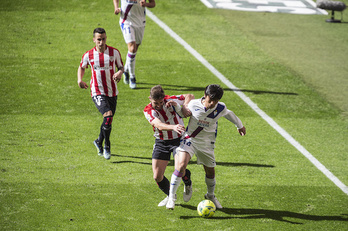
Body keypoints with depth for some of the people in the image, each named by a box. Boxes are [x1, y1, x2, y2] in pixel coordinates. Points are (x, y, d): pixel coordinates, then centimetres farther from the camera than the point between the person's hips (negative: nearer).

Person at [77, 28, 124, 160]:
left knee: (108, 119, 13)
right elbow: (82, 67, 15)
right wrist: (80, 80, -3)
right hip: (97, 92, -3)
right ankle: (107, 146, -7)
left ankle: (99, 142, 40)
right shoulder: (88, 55, -3)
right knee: (108, 116, -23)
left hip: (112, 92, 3)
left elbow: (121, 67, 7)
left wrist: (120, 73, -17)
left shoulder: (114, 52, -3)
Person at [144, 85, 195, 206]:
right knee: (157, 177, -3)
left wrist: (184, 107, -22)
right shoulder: (148, 111, -16)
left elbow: (189, 96, -1)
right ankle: (170, 196, 27)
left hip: (178, 139, -2)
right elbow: (159, 125, -35)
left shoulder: (170, 100, -17)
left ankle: (188, 184, 18)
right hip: (161, 142, 2)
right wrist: (173, 127, -54)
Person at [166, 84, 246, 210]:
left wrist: (240, 126, 27)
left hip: (207, 143, 3)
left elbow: (229, 114, 11)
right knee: (181, 165, -22)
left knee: (210, 171, 11)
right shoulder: (193, 104, -17)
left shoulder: (221, 108, -13)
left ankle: (210, 196, 42)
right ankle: (171, 197, -11)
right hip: (190, 139, -2)